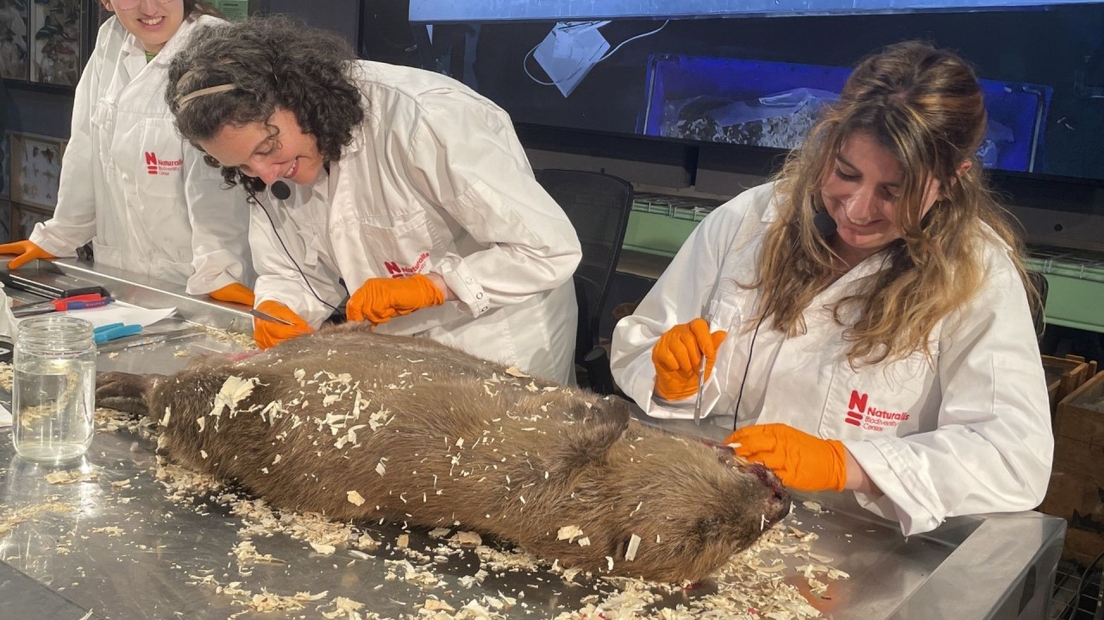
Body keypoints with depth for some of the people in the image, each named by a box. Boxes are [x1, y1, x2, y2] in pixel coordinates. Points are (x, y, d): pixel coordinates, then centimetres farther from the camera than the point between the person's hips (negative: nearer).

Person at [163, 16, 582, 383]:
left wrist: (428, 285, -29)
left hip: (502, 351, -6)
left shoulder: (423, 122, -29)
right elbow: (290, 272, 1)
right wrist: (278, 314, -20)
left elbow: (552, 249, -28)